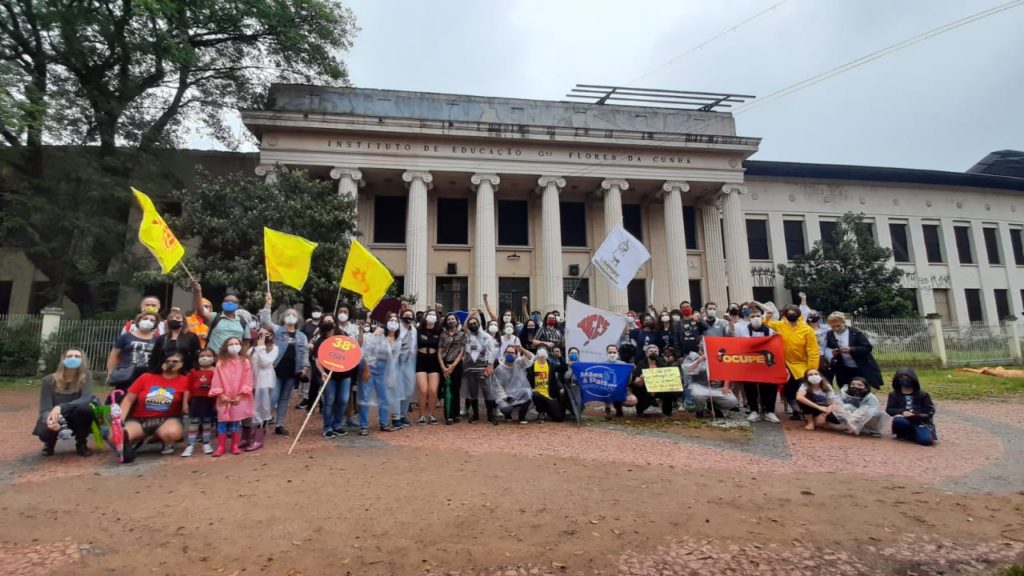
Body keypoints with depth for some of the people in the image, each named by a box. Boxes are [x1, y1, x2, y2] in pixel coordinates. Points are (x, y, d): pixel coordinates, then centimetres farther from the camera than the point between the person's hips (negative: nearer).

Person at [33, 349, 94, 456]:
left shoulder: (86, 376, -14)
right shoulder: (49, 380, -12)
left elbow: (86, 399, -27)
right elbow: (44, 409, -16)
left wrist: (61, 407, -42)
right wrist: (49, 420, -39)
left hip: (76, 421, -1)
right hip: (56, 421, 1)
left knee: (84, 407, -33)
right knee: (45, 430, -33)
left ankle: (81, 444, -7)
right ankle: (50, 443, 9)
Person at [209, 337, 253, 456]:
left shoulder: (245, 363, -1)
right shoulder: (221, 363, 0)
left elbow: (247, 381, -3)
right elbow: (216, 381, -2)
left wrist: (241, 395, -9)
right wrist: (221, 394, -10)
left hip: (239, 399, 0)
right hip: (224, 399, 0)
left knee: (236, 422, 7)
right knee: (222, 422, 4)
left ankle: (235, 445, 17)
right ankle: (220, 447, 13)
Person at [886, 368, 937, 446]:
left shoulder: (922, 395, 11)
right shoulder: (894, 395, 9)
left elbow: (930, 410, 2)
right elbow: (889, 409, 0)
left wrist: (915, 414, -16)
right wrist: (903, 412, -19)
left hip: (920, 421, 0)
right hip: (904, 420, 0)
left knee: (926, 440, -29)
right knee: (899, 421, -38)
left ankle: (910, 435, 6)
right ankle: (903, 434, -3)